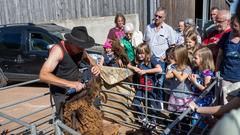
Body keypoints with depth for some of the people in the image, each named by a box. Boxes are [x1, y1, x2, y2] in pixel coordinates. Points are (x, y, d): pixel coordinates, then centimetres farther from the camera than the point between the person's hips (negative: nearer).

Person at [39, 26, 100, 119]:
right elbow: (43, 75, -35)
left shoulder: (79, 48, -6)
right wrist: (70, 84, -40)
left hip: (77, 85, 6)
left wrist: (95, 66, -7)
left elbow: (89, 58, 16)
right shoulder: (58, 50, -25)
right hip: (61, 91, -6)